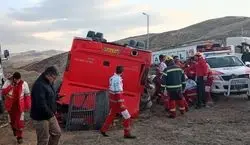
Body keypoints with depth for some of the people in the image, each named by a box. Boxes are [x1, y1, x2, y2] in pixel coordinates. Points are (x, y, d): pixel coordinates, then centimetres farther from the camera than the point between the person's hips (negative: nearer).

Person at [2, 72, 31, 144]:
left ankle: (19, 136, 16)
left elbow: (27, 95, -6)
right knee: (12, 119, 21)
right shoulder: (8, 82, -11)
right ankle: (14, 129, 50)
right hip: (10, 105, 2)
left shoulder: (24, 84, -14)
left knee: (20, 121, -1)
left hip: (19, 106, -2)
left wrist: (27, 106, -5)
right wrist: (11, 86, -31)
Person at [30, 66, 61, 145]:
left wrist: (53, 112, 7)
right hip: (41, 117, -10)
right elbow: (41, 104, -30)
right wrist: (50, 114, -18)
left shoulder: (49, 83, 8)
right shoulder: (39, 85, -24)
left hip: (50, 115, 10)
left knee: (57, 133, 18)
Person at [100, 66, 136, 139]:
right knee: (127, 117, -1)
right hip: (117, 101, -9)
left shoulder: (112, 78, 7)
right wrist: (121, 104, -22)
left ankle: (103, 130, 30)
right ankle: (127, 134, 5)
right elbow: (118, 92, -24)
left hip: (112, 100, 9)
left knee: (111, 115, 22)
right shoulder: (118, 79, -21)